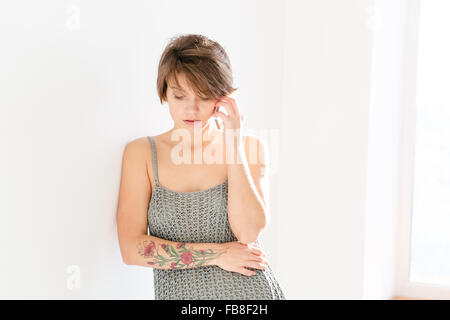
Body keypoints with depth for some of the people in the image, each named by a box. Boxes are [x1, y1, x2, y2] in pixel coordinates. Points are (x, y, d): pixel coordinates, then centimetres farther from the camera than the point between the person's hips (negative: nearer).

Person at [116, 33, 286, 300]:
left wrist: (234, 142, -11)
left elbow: (248, 232, -11)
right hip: (181, 292, 1)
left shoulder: (249, 147, 2)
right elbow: (132, 248, -7)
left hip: (254, 290, 0)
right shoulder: (141, 153, 0)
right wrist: (216, 255, -10)